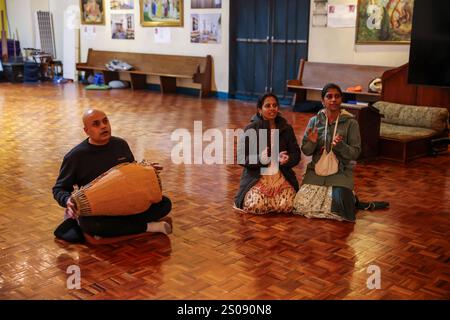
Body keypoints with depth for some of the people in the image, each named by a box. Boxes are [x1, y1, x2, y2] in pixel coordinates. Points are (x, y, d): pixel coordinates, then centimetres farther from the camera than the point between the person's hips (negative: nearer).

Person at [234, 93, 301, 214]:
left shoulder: (286, 129, 7)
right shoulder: (251, 129, -2)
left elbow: (296, 155, 8)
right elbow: (241, 158, -6)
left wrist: (286, 160, -16)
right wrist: (260, 159, -25)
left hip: (281, 176, 3)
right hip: (256, 176, -2)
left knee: (287, 205, -22)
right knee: (256, 206, -27)